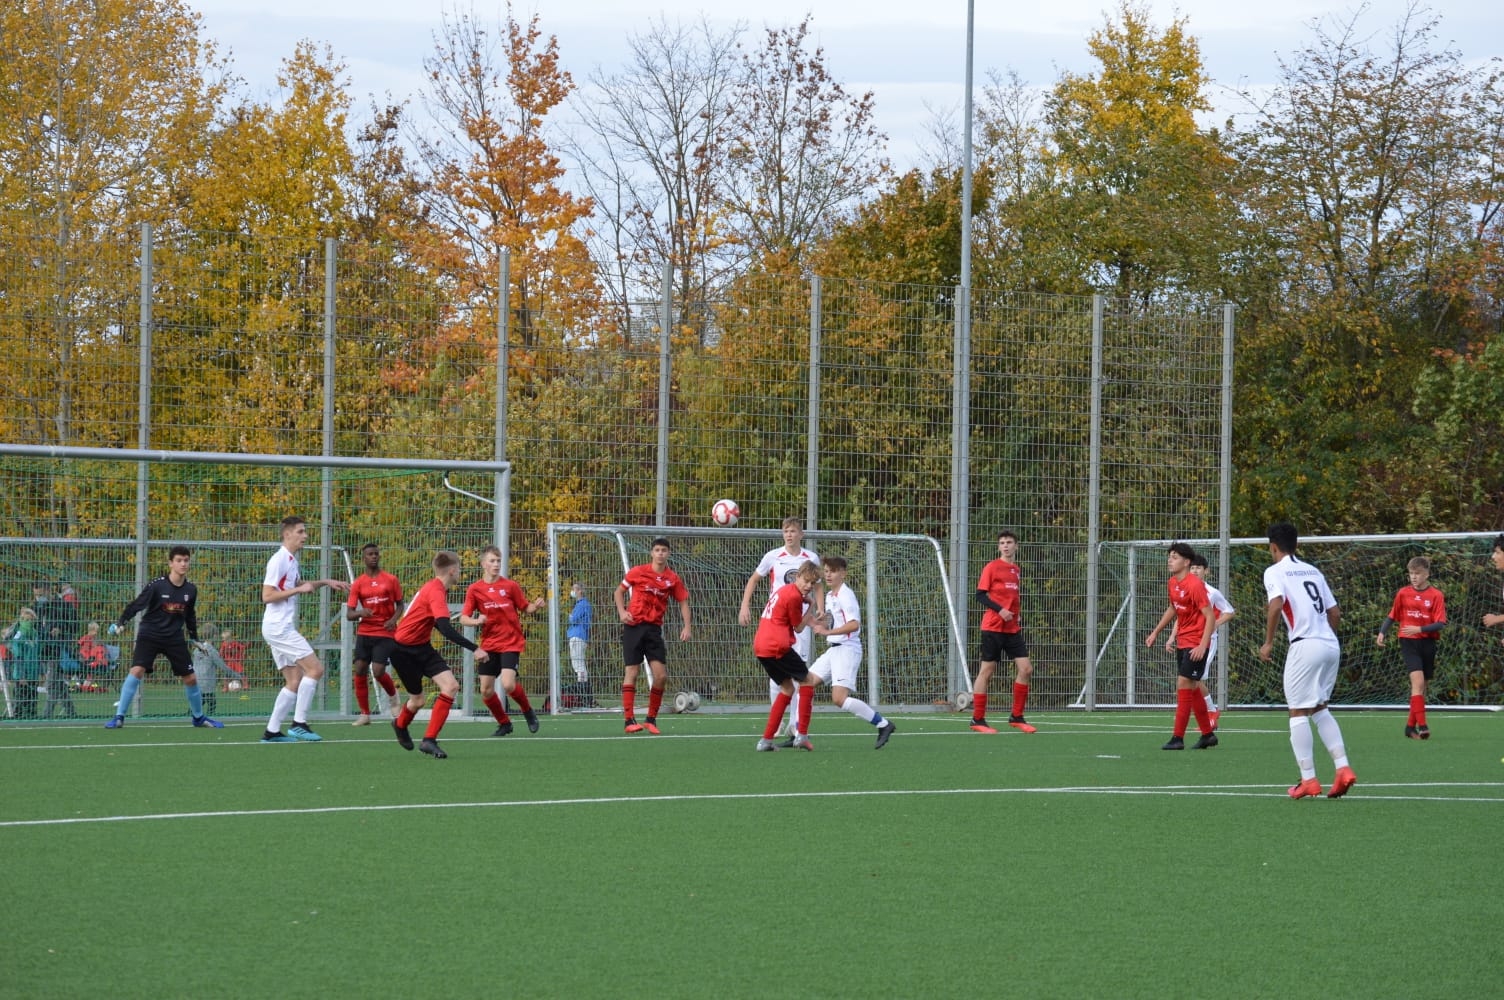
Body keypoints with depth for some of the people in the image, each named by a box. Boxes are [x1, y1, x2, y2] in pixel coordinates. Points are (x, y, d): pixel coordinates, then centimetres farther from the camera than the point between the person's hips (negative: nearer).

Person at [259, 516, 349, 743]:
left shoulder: (291, 560, 16)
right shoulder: (279, 560, -13)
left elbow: (299, 586, 35)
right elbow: (267, 596, -19)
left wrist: (326, 582, 24)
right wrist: (298, 589, -18)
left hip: (284, 628, 10)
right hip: (278, 627, -10)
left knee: (295, 680, 8)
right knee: (315, 668, -13)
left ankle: (272, 731, 8)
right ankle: (299, 723, -14)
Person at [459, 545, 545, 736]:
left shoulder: (511, 586, -2)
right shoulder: (475, 589, 0)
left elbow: (525, 608, 7)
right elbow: (463, 618, -4)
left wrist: (536, 606, -15)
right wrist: (476, 621, -25)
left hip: (511, 643, -3)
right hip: (489, 645, 3)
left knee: (508, 684, -21)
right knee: (486, 691, -1)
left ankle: (528, 711, 8)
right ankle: (504, 724, 22)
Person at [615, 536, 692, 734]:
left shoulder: (673, 579, 3)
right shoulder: (638, 572, -1)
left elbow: (683, 602, 11)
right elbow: (619, 591, 10)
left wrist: (686, 627, -2)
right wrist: (622, 612, -5)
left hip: (654, 629, 2)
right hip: (634, 626, -2)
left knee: (661, 675, -6)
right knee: (631, 672, -5)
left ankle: (651, 719, 8)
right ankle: (629, 720, -3)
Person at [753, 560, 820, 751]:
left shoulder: (782, 590, 18)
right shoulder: (794, 596, -10)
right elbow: (798, 627, -2)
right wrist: (811, 608, 9)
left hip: (760, 647, 9)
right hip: (777, 647, -9)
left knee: (787, 688, 19)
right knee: (807, 680, 6)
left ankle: (766, 739, 12)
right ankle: (802, 735, -2)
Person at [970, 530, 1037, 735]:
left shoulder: (1015, 569, 15)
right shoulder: (992, 567, -5)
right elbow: (980, 595, -10)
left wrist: (1017, 618, 14)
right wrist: (1000, 610, -21)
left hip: (1012, 629, 6)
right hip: (993, 627, -6)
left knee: (1025, 669, -1)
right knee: (987, 670, -2)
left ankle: (1016, 717, 8)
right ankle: (977, 720, 4)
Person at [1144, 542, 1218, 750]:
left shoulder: (1194, 585, -18)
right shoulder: (1173, 583, 8)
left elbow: (1210, 616, -20)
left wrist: (1203, 645, -26)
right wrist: (1156, 632, 24)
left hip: (1196, 645, -9)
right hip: (1182, 642, 9)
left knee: (1184, 684, -13)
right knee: (1191, 689, 12)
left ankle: (1178, 738, -12)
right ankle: (1208, 734, 23)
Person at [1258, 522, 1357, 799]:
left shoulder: (1275, 572, -1)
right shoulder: (1312, 571, 18)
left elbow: (1276, 603, -19)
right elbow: (1334, 612, 17)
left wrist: (1268, 643, -11)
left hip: (1305, 645, -7)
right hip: (1331, 645, 7)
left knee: (1298, 712, 3)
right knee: (1319, 708, 20)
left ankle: (1308, 779, 1)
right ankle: (1343, 768, 8)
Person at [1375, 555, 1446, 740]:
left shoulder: (1436, 596, -3)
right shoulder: (1403, 593, 3)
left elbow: (1440, 624, -8)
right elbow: (1392, 616, 13)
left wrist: (1419, 629, -20)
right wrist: (1382, 633, -1)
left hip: (1427, 643, 1)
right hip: (1408, 642, -1)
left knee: (1421, 687, 9)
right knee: (1418, 681, -18)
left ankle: (1411, 725, 22)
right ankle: (1422, 725, -23)